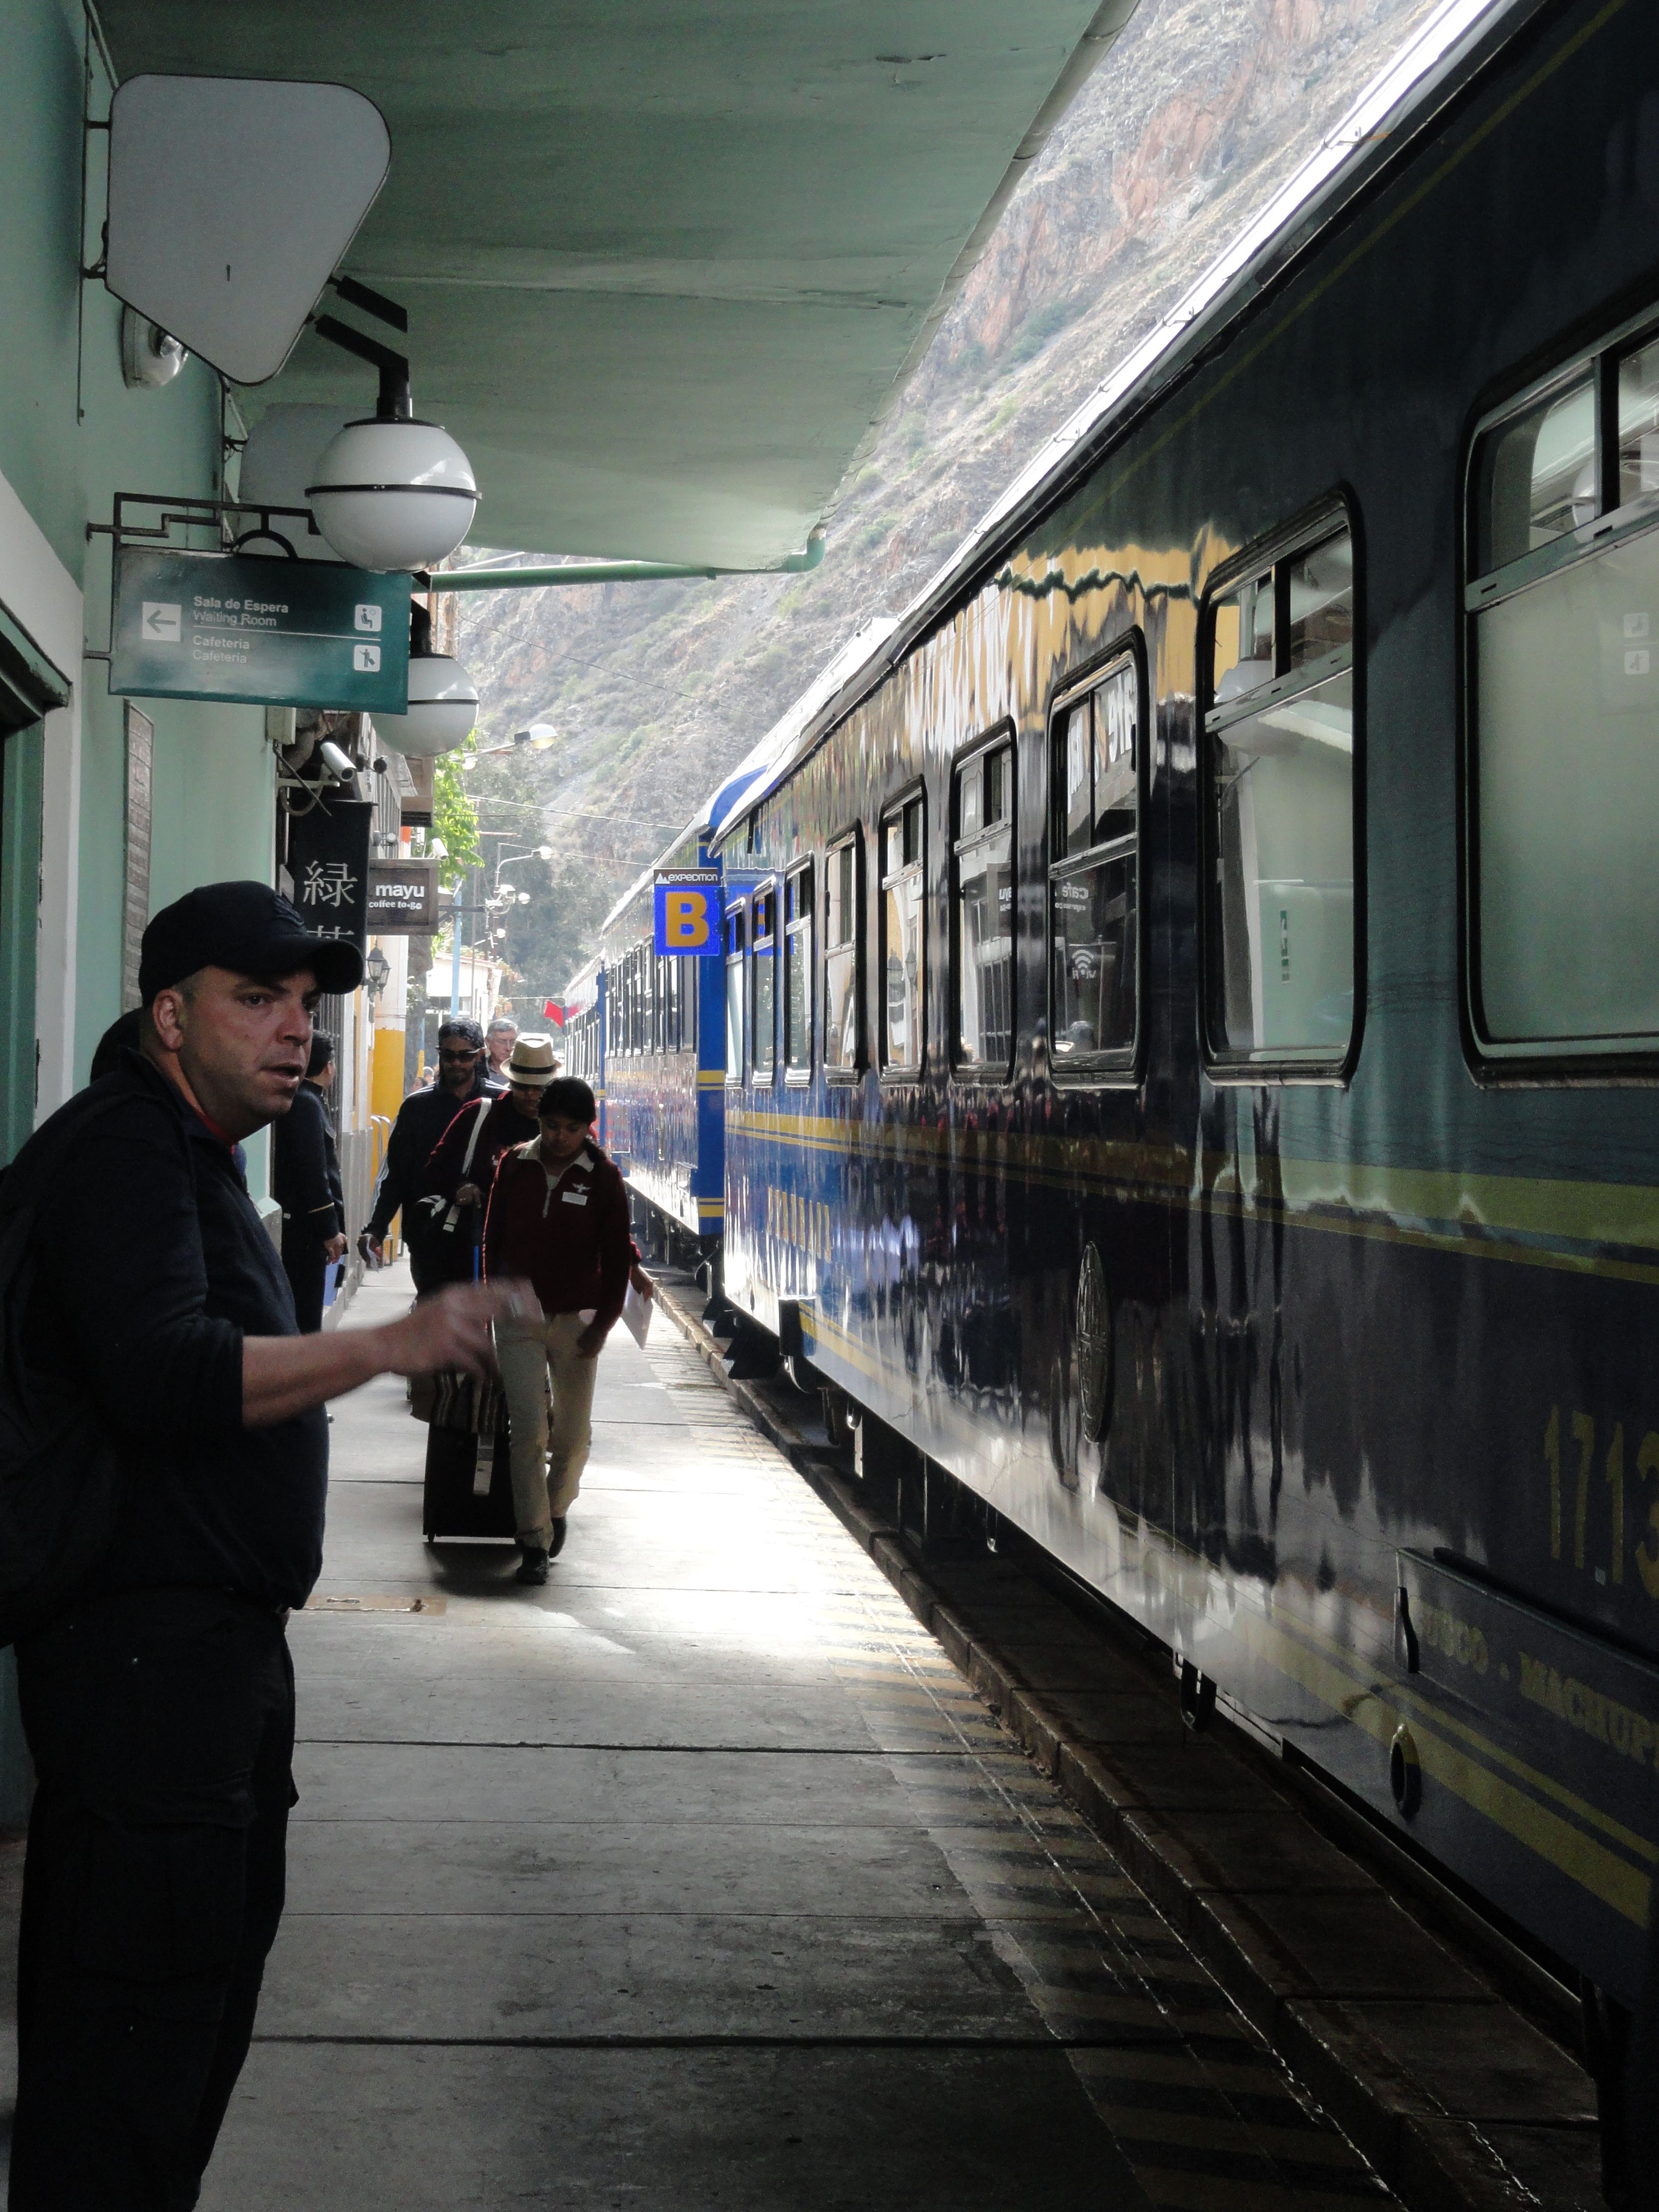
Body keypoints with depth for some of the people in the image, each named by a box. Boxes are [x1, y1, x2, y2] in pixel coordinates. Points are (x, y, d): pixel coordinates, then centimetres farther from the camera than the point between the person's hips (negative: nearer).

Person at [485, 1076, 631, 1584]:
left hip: (576, 1321, 0)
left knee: (572, 1436, 6)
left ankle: (557, 1509, 34)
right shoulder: (515, 1166, 2)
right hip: (519, 1318, 0)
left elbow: (617, 1257, 0)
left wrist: (602, 1326, -4)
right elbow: (494, 1236, 11)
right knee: (528, 1430, -8)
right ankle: (534, 1542, -5)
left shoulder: (603, 1178, -3)